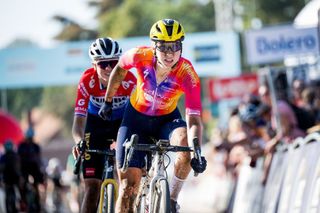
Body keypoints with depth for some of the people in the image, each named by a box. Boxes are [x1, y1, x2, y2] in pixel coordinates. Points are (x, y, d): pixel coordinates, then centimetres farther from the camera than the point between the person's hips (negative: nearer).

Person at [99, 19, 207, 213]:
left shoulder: (188, 75, -30)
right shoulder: (141, 56, -26)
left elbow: (194, 120, -33)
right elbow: (120, 68, -2)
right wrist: (108, 102, 7)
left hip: (167, 119, -1)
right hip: (136, 118, 1)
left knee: (186, 143, -34)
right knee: (128, 186, -7)